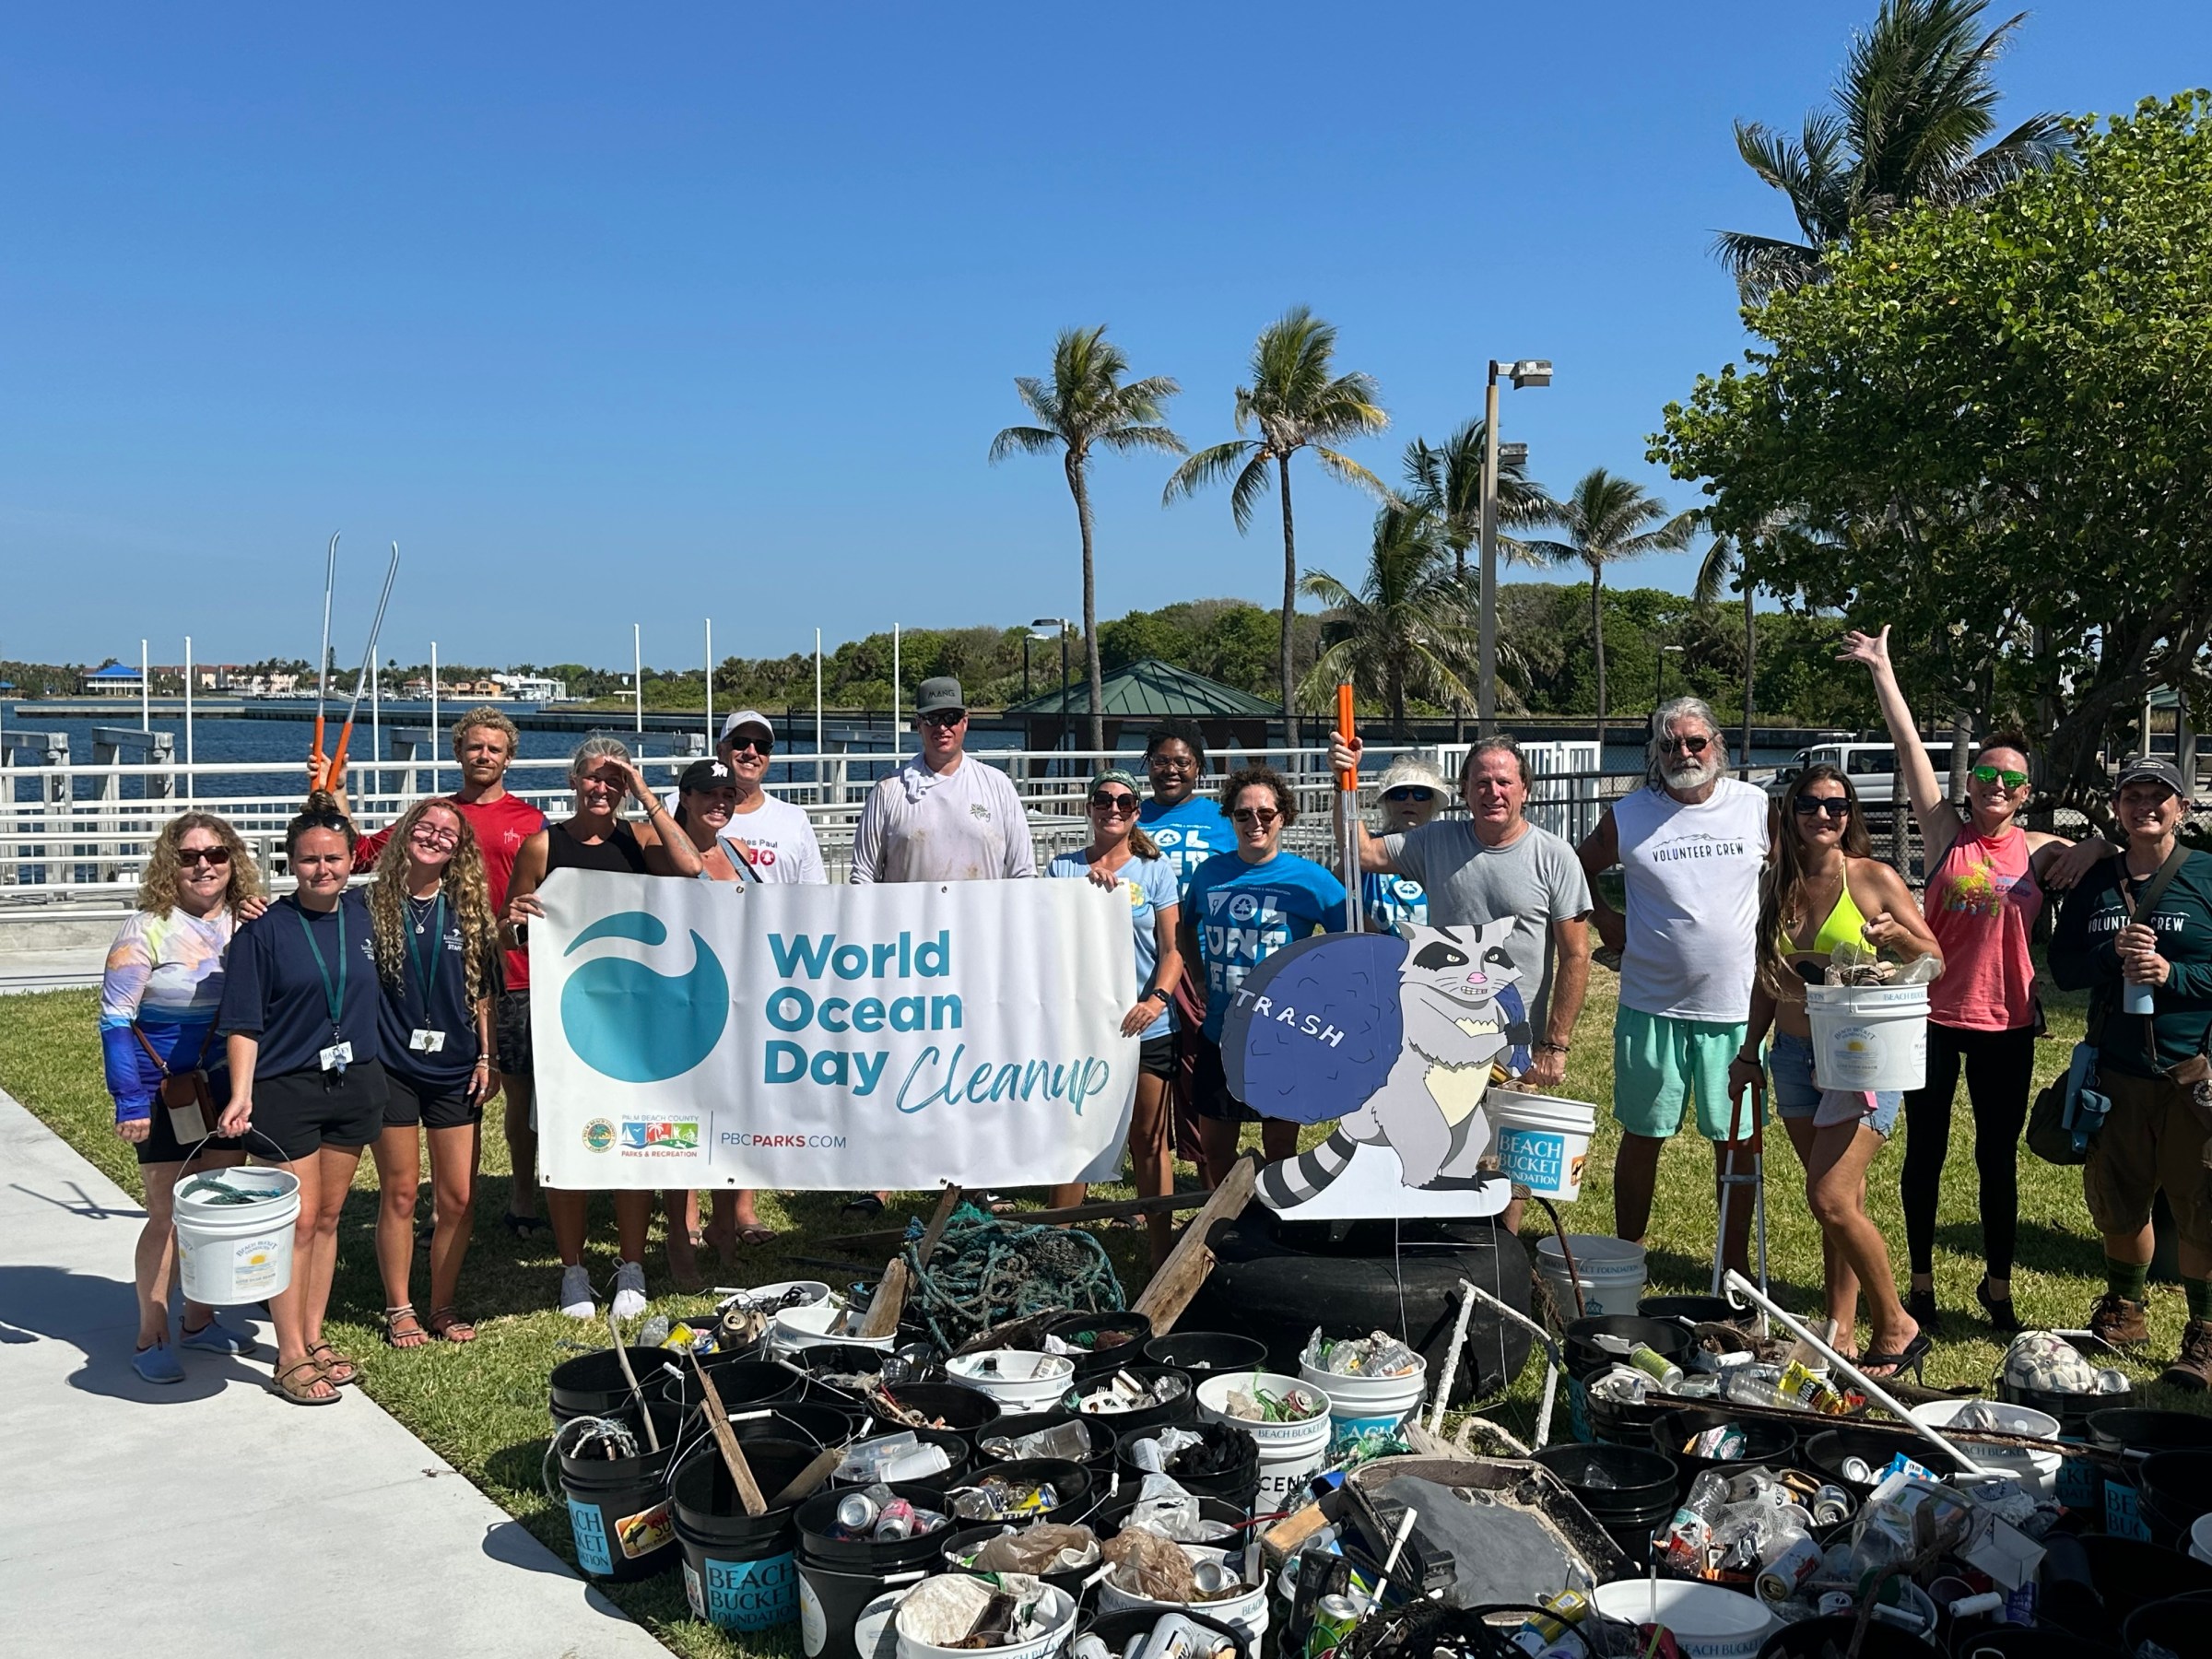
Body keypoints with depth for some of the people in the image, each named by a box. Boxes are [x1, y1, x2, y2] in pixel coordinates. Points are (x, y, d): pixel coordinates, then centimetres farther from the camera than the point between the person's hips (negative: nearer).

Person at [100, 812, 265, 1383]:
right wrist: (129, 1100, -17)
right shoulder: (149, 928, -11)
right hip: (167, 1093, -5)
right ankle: (151, 1338, 14)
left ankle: (200, 1320, 28)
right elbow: (114, 1019, -12)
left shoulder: (245, 923, 3)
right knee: (169, 1214, 2)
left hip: (228, 1089, 5)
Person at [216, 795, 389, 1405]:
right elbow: (244, 1023, -10)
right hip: (286, 1088, -5)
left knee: (328, 1218, 13)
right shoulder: (264, 928, -10)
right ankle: (290, 1356, 6)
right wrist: (240, 1096, -16)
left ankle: (314, 1338, 24)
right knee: (298, 1221, -3)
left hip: (355, 1082, 5)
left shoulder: (363, 914, 3)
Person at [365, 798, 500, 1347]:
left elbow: (482, 990, 8)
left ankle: (444, 1306, 21)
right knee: (399, 1193, 5)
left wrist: (487, 1058, 4)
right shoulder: (375, 904, -2)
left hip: (455, 1070, 2)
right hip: (392, 1068, -2)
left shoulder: (468, 907, 5)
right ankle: (398, 1309, 20)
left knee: (459, 1198, 4)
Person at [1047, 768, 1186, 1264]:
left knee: (1149, 1140, 6)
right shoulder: (1064, 867, 7)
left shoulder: (1155, 869, 4)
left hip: (1145, 1025, -1)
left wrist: (1157, 999, -17)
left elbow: (1172, 948, 0)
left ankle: (1161, 1250, 14)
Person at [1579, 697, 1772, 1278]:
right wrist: (1604, 919, 3)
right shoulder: (1628, 816, -2)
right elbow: (1578, 868, 14)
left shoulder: (1757, 807, 0)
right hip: (1651, 1007, 0)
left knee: (1737, 1142, 9)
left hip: (1736, 1008, 1)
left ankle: (1737, 1263, 23)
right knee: (1642, 1137, 10)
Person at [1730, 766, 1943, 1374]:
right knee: (1842, 1199, 11)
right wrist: (1748, 1054, 15)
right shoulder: (1777, 884, 8)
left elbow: (1936, 961, -1)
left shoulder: (1874, 878, -6)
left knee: (1830, 1198, -13)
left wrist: (1896, 934, -21)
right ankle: (1839, 1333, 19)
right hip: (1794, 1055, 5)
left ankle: (1897, 1328, 5)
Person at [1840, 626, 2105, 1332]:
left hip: (2006, 1022, 1)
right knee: (1924, 1153, 8)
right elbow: (1909, 748, -5)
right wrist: (1882, 671, -7)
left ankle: (1998, 1286, 24)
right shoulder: (1945, 833, -1)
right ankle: (1921, 1283, 22)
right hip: (1934, 1016, -1)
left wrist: (2099, 846, -10)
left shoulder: (2040, 849, 3)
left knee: (1998, 1158, 10)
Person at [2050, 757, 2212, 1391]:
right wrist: (2112, 954, -11)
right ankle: (2123, 1313, 33)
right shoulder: (2093, 882, 10)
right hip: (2115, 1070, 4)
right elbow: (2063, 966, 7)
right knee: (2117, 1201, 13)